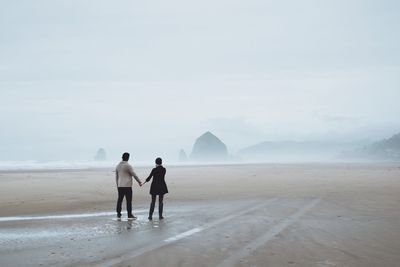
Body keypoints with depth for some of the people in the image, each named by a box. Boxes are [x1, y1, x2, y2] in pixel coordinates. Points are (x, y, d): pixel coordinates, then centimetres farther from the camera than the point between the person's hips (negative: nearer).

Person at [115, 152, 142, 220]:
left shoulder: (118, 166, 11)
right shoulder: (128, 166, -11)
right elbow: (134, 174, -9)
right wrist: (139, 182, 0)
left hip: (120, 186, 7)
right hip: (127, 186, -7)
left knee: (120, 200, 8)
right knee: (129, 200, -2)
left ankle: (118, 215, 10)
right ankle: (129, 215, -1)